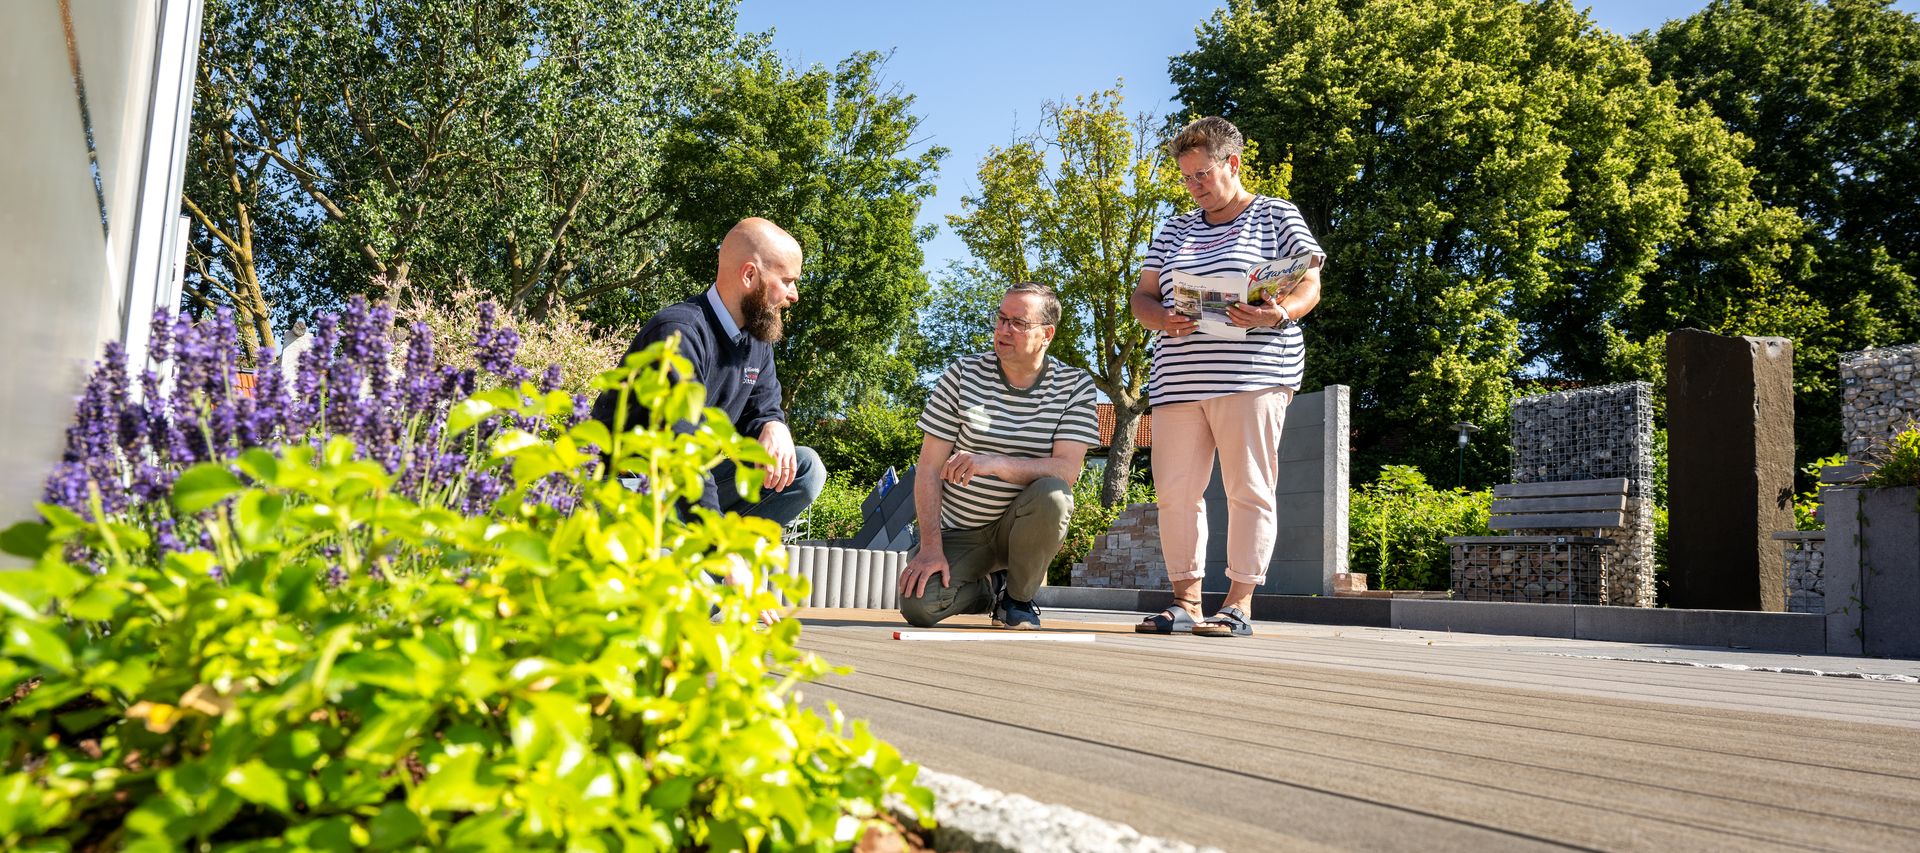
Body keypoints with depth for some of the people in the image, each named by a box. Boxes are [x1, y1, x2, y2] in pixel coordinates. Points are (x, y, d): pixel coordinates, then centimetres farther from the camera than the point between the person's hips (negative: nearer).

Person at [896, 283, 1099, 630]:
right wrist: (931, 546, -17)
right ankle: (988, 587, 13)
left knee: (1052, 494, -34)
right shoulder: (963, 375, -5)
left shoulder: (1074, 386, -6)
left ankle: (1018, 598, -6)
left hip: (1021, 525, -1)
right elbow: (929, 469, -7)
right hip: (958, 531, 1)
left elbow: (1067, 470, -19)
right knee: (919, 606, -24)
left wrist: (996, 463, -34)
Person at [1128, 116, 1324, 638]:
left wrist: (1278, 314, -19)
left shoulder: (1277, 217, 9)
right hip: (1179, 378, 5)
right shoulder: (1174, 231, 22)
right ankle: (1186, 602, 8)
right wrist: (1161, 318, -6)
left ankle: (1239, 604, 0)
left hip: (1253, 374, -5)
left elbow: (1310, 286, 2)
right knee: (1175, 490, 0)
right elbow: (1142, 296, 17)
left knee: (1248, 489, -5)